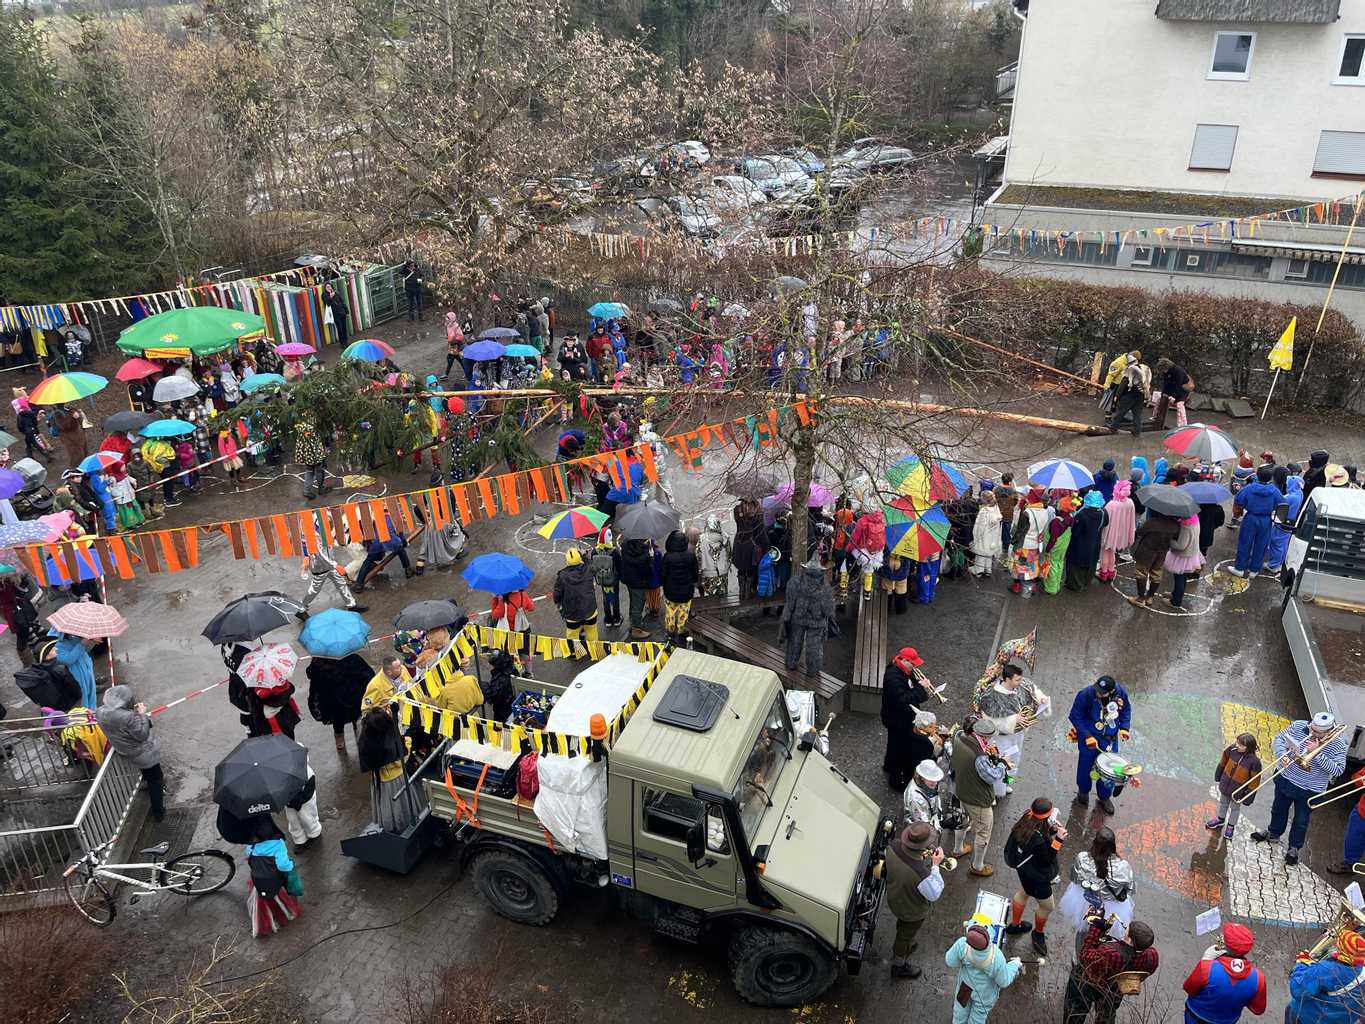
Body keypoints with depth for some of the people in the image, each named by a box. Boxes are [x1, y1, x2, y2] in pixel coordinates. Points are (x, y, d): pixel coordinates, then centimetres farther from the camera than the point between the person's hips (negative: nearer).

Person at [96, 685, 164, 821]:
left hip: (127, 753, 6)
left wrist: (134, 712, -7)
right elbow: (142, 734, -25)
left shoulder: (100, 713, -16)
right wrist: (142, 714, -19)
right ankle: (158, 812, 28)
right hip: (144, 754, -6)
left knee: (148, 776, 35)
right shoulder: (128, 717, -38)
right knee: (154, 781, 15)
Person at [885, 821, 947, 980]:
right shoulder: (921, 874, -46)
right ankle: (899, 966, 52)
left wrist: (924, 858, -14)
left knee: (902, 924, 37)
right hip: (913, 911, -5)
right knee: (906, 936, 25)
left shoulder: (894, 846, -28)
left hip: (893, 899, 5)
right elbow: (934, 895, -25)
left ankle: (898, 947, 66)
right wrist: (935, 865, -25)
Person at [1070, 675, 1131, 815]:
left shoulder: (1121, 693, -18)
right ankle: (1083, 791, 44)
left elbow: (1126, 709, 4)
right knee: (1086, 766, 15)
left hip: (1110, 739, 2)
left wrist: (1124, 727, -8)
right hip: (1089, 737, -2)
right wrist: (1087, 736, -21)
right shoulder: (1086, 694, -28)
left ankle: (1104, 797, 35)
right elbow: (1075, 716, -18)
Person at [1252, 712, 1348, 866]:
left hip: (1310, 790, -3)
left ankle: (1293, 848, 37)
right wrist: (1282, 755, -24)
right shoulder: (1298, 726, -15)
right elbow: (1280, 739, -6)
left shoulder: (1338, 744, -20)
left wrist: (1317, 753, -33)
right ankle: (1273, 833, 50)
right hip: (1286, 779, 3)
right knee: (1279, 810, 25)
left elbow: (1338, 769, -26)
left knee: (1301, 821, 15)